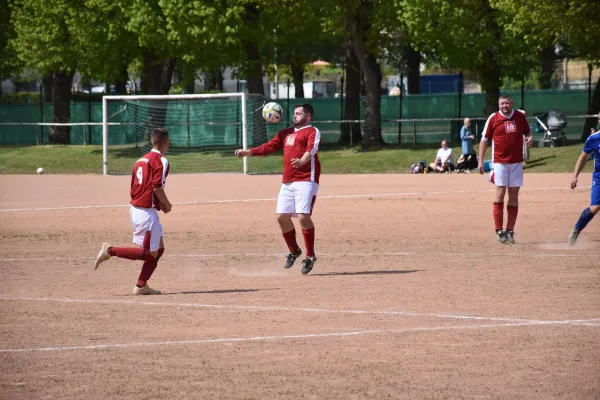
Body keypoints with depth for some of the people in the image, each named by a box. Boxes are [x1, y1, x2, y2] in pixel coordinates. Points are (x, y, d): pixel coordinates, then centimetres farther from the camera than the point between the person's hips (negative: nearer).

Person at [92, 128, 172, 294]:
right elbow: (157, 187, -22)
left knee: (159, 248, 16)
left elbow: (133, 190, 15)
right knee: (149, 253, -1)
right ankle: (110, 251, -5)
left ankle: (141, 286, 14)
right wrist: (167, 204, -4)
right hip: (147, 213, -9)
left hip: (135, 208, 9)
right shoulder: (161, 161, -11)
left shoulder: (141, 161, 14)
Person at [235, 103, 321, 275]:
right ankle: (294, 251, 25)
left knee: (303, 216, -18)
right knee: (282, 216, 5)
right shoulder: (286, 133, 22)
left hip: (306, 181, -8)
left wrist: (302, 160, -40)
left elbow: (311, 149, -19)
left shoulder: (312, 132, 0)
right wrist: (248, 152, 11)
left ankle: (310, 256, -5)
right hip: (287, 182, 8)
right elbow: (269, 147, 23)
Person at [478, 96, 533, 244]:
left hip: (516, 162, 3)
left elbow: (527, 132, 19)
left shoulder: (520, 117, 5)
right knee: (500, 192, -10)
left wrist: (529, 138, -6)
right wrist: (480, 161, -3)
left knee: (513, 195, 4)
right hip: (500, 162, -3)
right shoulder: (493, 118, -2)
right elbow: (484, 140, 2)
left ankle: (510, 231, 9)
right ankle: (499, 231, -6)